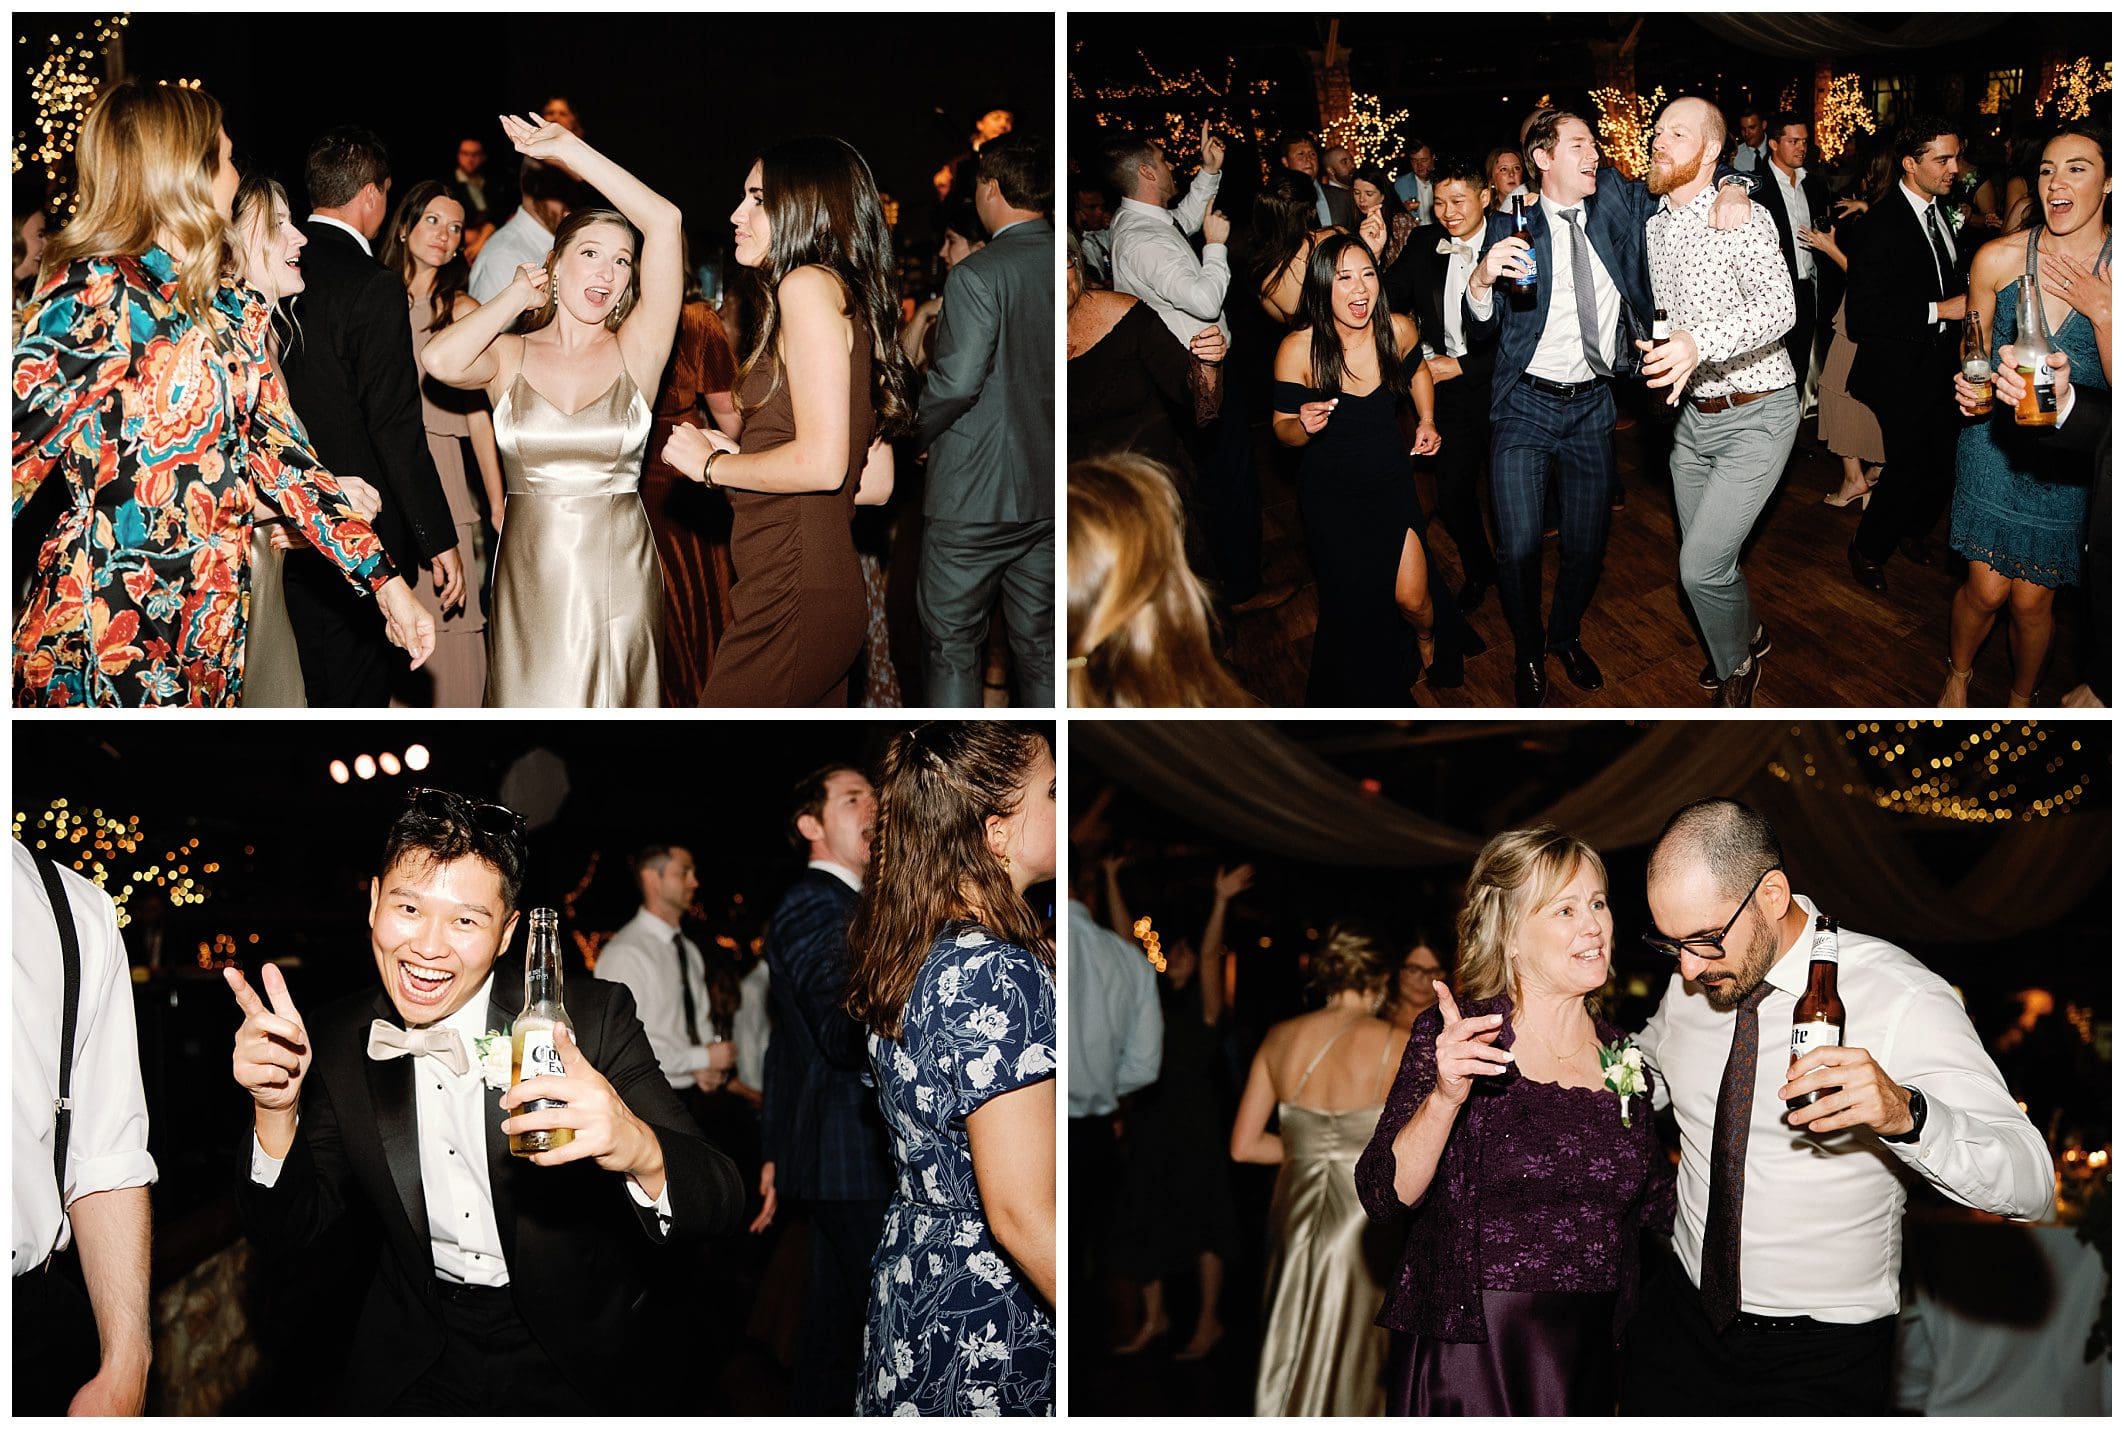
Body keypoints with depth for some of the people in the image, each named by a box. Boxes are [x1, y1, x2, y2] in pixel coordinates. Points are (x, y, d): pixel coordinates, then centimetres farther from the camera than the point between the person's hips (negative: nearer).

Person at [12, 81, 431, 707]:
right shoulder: (96, 296, -14)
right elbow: (16, 449, -18)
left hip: (213, 629, 7)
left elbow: (281, 453, 10)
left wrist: (387, 583, 6)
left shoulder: (237, 310, 9)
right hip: (106, 642, -7)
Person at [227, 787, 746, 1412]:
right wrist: (276, 1109, -16)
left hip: (571, 1366, -2)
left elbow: (722, 1201, -17)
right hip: (416, 1363, 2)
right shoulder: (335, 1041, 2)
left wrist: (640, 1150, -40)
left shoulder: (593, 1017, -9)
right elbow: (284, 1239, 3)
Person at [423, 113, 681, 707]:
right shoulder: (509, 355, 4)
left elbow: (664, 221, -10)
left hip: (619, 577, 0)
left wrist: (565, 145, -5)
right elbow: (440, 360, -20)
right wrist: (516, 298, -3)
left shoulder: (635, 352, 0)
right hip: (530, 578, 1)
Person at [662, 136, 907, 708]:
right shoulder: (854, 305, 19)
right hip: (835, 593, 10)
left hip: (791, 597, -10)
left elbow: (821, 463, -19)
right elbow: (875, 484, 18)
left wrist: (712, 466, -4)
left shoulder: (809, 283, -9)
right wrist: (741, 458, 19)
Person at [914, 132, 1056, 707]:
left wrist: (918, 428, -2)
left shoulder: (977, 276, -16)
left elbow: (956, 382, -20)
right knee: (1039, 646, 13)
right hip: (1049, 493, 6)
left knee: (953, 646, 5)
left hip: (973, 500, -6)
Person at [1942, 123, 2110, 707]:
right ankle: (1958, 676, 32)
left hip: (2071, 454, 0)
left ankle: (2022, 698, 34)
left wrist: (2101, 312, -22)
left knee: (2032, 599, 7)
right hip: (1995, 438, 0)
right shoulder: (1998, 258, -7)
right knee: (1987, 588, 2)